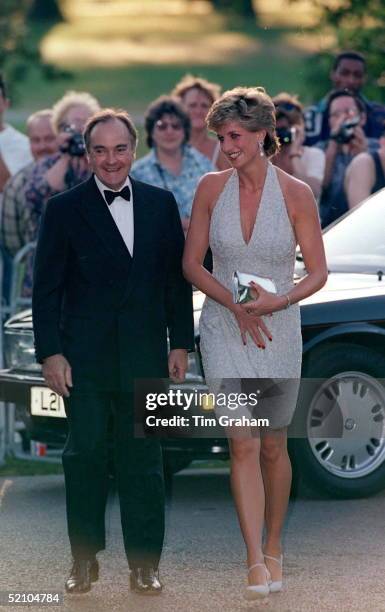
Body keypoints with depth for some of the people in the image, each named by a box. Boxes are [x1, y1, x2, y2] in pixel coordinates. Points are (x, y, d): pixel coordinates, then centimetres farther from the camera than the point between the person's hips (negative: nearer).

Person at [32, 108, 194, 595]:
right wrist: (50, 353, -6)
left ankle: (144, 565, 8)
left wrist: (180, 344, 5)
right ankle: (84, 559, 11)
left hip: (144, 354, 2)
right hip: (84, 355, -1)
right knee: (84, 457, 2)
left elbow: (177, 277, 10)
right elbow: (46, 289, 0)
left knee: (143, 459, 3)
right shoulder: (64, 209, 0)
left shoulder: (161, 204, 7)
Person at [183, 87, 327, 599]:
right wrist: (236, 305, -12)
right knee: (243, 444, -10)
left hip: (278, 330, 0)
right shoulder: (212, 188, -3)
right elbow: (191, 264, 2)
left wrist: (280, 301, -21)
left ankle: (274, 546, 30)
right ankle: (255, 562, -13)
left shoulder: (296, 194, -8)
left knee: (273, 446, 10)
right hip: (224, 327, 0)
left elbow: (318, 273, -3)